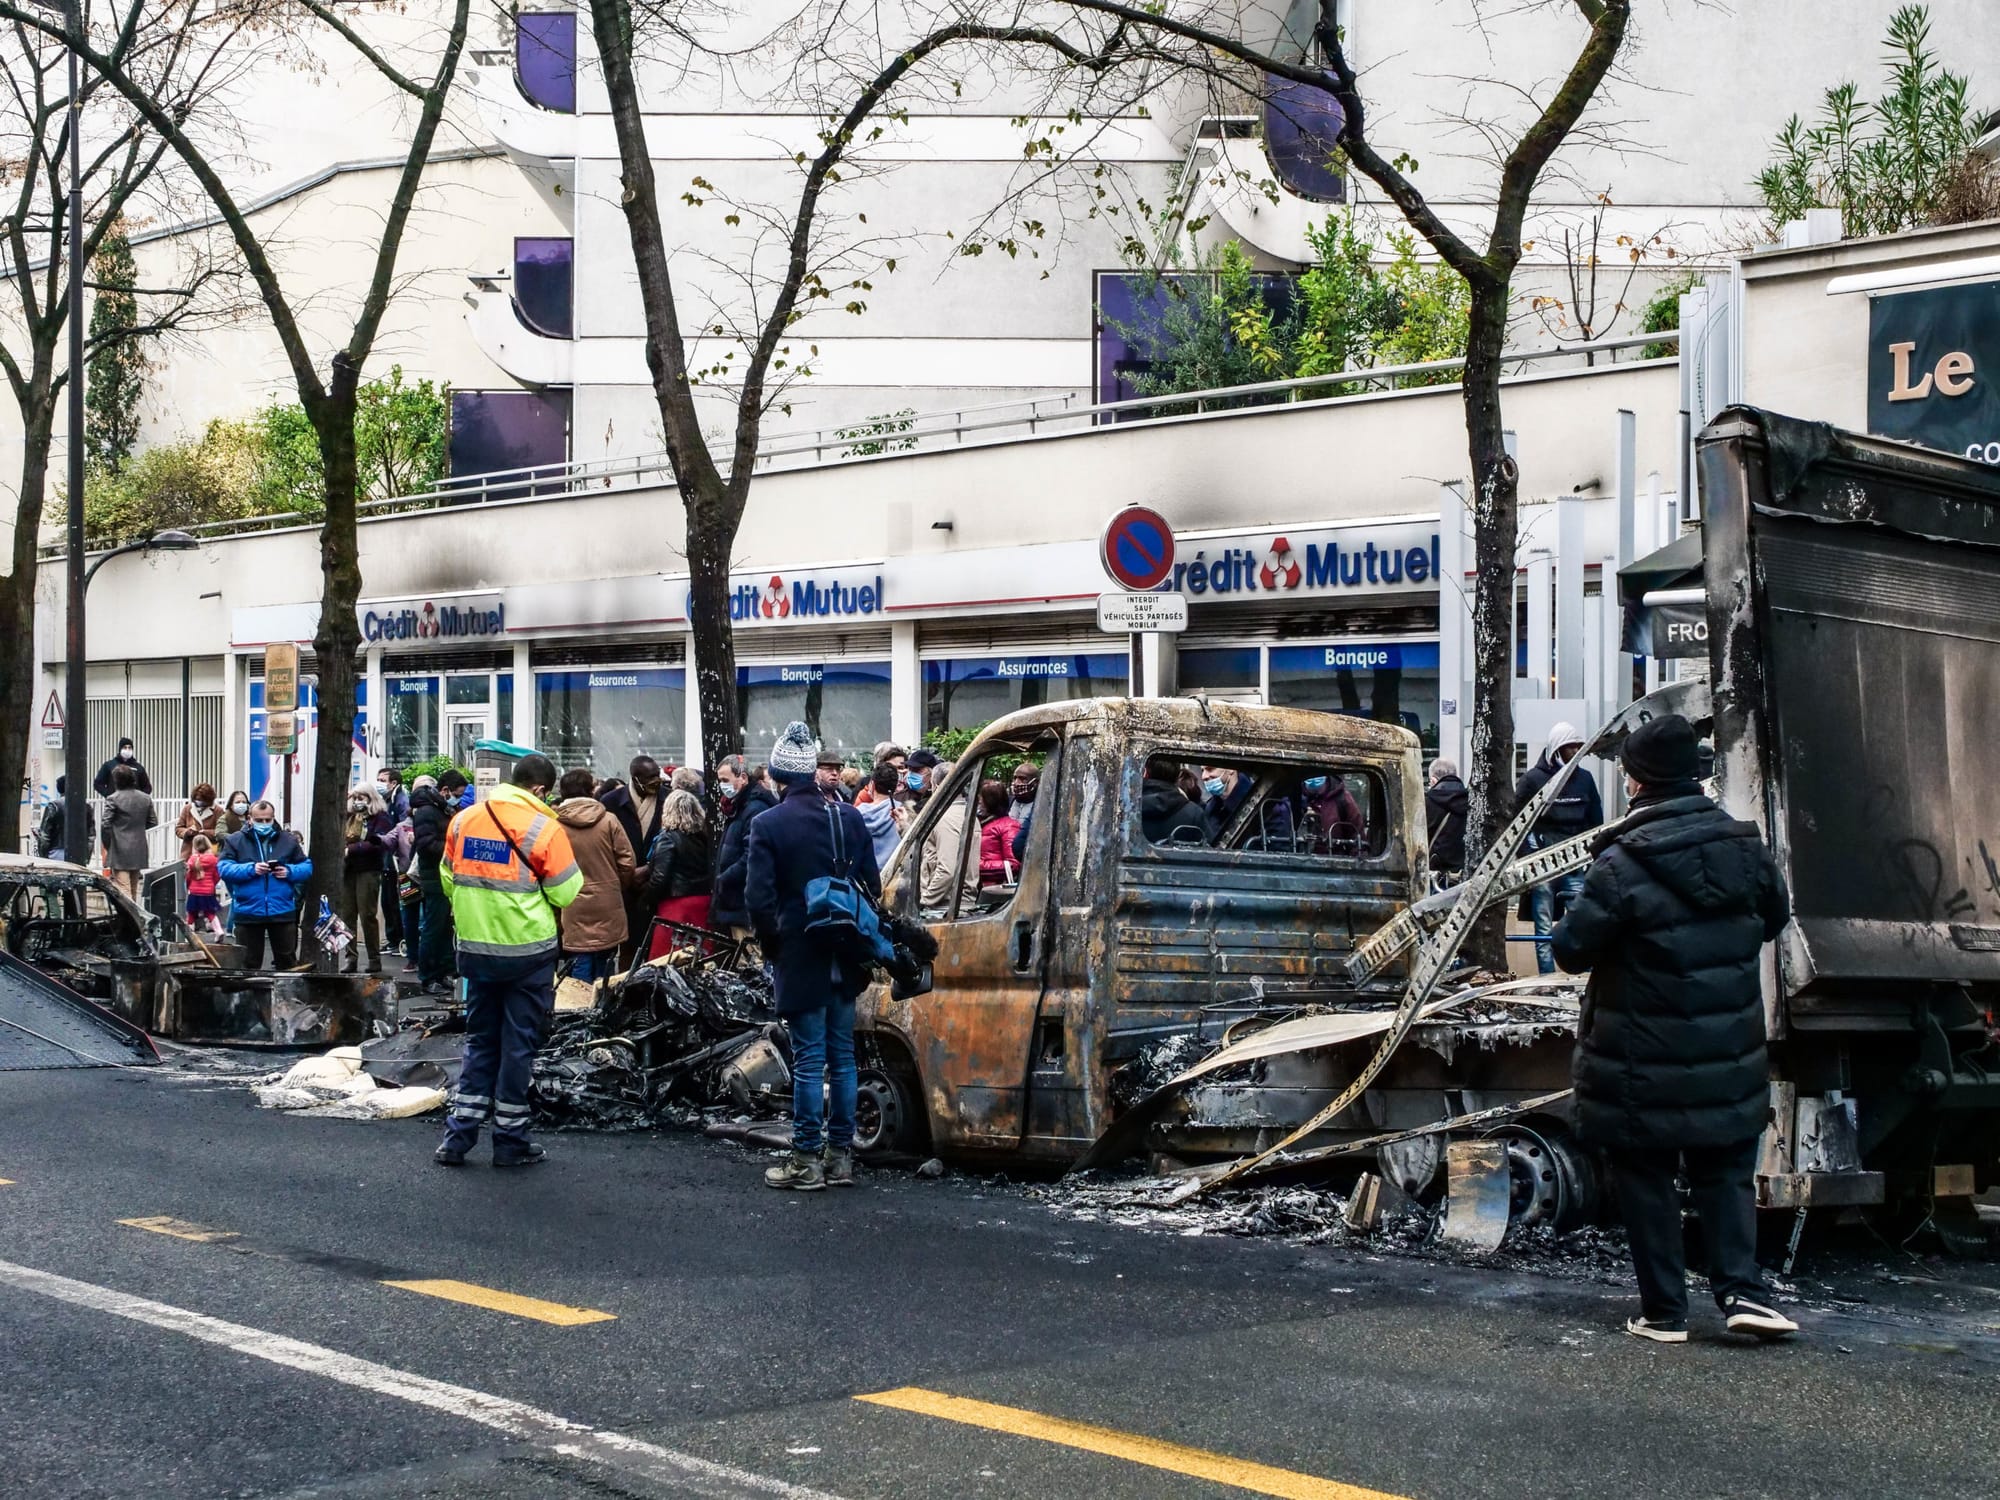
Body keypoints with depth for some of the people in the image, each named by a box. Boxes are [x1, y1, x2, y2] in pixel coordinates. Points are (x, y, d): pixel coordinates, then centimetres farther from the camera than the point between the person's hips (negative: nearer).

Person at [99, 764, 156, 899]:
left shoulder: (112, 799, -10)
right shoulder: (146, 799, 5)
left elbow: (106, 825, -12)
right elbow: (152, 822, 9)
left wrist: (107, 846, 0)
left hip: (119, 852, -5)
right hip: (138, 851, 5)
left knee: (123, 889, -7)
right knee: (134, 890, 16)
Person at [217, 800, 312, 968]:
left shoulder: (289, 840, 7)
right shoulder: (235, 840, 4)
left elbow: (307, 867, 8)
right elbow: (223, 868, -6)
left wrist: (290, 872, -13)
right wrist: (250, 869, -19)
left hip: (283, 911, 1)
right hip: (247, 911, -1)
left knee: (287, 961, 8)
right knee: (249, 963, 8)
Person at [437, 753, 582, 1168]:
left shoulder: (463, 820, 2)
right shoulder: (543, 827, -14)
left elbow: (448, 878, 9)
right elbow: (566, 892, -11)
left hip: (475, 947, 5)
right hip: (528, 951, -5)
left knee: (480, 1040, 16)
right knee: (519, 1043, 6)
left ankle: (458, 1133, 13)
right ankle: (510, 1141, 12)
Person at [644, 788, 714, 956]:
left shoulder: (668, 838, -10)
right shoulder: (704, 837, 6)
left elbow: (660, 877, -12)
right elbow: (712, 871, 5)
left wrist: (649, 901, -1)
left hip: (675, 903, -6)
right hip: (703, 903, 6)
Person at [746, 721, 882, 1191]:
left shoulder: (768, 825, -11)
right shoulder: (850, 818, 2)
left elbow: (759, 898, -14)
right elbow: (872, 886, 5)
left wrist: (774, 947, 1)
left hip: (800, 958, -4)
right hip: (844, 958, 4)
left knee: (808, 1061, 0)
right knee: (841, 1058, 11)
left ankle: (806, 1162, 4)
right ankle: (841, 1156, 17)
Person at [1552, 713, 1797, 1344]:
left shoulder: (1622, 864, -18)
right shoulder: (1744, 846, -1)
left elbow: (1572, 948, -14)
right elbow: (1775, 916, 16)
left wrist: (1565, 928, 8)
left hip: (1642, 1064, -4)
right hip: (1729, 1056, 4)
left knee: (1646, 1180, 8)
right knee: (1726, 1172, 16)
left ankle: (1664, 1311, 11)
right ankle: (1741, 1288, 3)